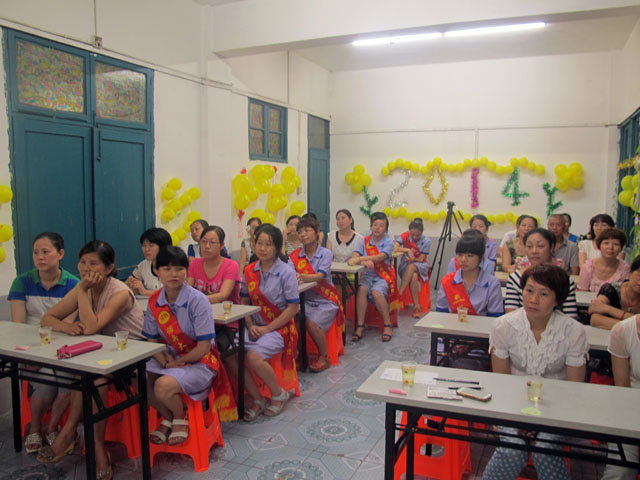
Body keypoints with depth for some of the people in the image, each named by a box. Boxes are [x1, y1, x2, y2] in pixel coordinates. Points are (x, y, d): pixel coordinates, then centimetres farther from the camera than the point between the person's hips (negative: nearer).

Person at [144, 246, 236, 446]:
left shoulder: (197, 300, -18)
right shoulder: (154, 302, -1)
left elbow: (204, 347, -17)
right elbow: (152, 340, 6)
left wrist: (178, 362, -10)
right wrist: (165, 361, -12)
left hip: (199, 362, -6)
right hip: (171, 358, 6)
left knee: (164, 385, -29)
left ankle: (180, 419, 7)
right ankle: (168, 417, 12)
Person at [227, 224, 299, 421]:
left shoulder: (286, 272, -9)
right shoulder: (249, 271, 5)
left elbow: (293, 308, -10)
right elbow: (244, 301, 12)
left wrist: (267, 329, -14)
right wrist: (250, 325, -6)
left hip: (278, 327, -5)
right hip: (255, 327, 5)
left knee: (253, 356, -28)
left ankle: (279, 394, 1)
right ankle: (257, 399, -1)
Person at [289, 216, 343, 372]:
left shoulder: (326, 253, -5)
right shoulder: (295, 255, 5)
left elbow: (319, 276, -21)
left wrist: (301, 277, -41)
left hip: (325, 301, -3)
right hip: (305, 300, 3)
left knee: (311, 323, -27)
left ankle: (324, 357, -1)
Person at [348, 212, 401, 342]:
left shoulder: (388, 242, 1)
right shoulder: (364, 241, 7)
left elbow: (380, 257, -18)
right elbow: (353, 258, -7)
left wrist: (360, 258, -31)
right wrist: (364, 262, -29)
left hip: (383, 276, -2)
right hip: (367, 275, 2)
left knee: (376, 292, -32)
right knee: (362, 289, -31)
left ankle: (387, 325, -14)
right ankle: (360, 325, -24)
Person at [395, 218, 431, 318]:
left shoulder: (426, 241, -8)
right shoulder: (405, 236, -5)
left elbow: (421, 259, -8)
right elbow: (395, 248, -20)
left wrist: (412, 258, -25)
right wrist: (408, 250, -30)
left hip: (421, 265, -1)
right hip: (405, 266, 1)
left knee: (411, 266, -37)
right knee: (414, 276, -34)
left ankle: (399, 294, -36)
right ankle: (416, 306, -31)